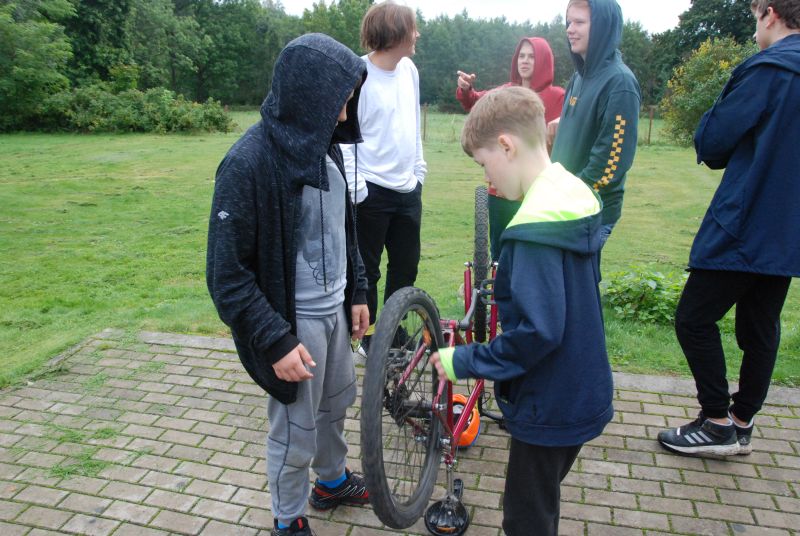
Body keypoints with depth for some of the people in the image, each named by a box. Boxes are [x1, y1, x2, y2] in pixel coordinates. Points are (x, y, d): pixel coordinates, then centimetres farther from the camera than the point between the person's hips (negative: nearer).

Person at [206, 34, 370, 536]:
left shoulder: (323, 145, 1)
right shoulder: (249, 162, -22)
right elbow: (228, 274, -19)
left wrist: (357, 292, 13)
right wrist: (275, 341, -21)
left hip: (334, 309, 7)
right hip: (294, 322, -7)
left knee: (334, 405, 25)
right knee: (295, 432, 10)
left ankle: (332, 481, 51)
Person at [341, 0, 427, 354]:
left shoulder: (409, 69, 7)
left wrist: (419, 169, 14)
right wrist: (356, 189, -16)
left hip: (409, 189, 7)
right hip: (372, 192, -6)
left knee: (406, 266, 14)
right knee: (368, 270, 8)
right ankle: (370, 335, 26)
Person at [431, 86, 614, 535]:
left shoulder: (536, 227, -28)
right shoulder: (576, 195, 1)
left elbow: (537, 332, -29)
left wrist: (464, 362, -19)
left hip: (550, 406, -9)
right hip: (582, 392, 9)